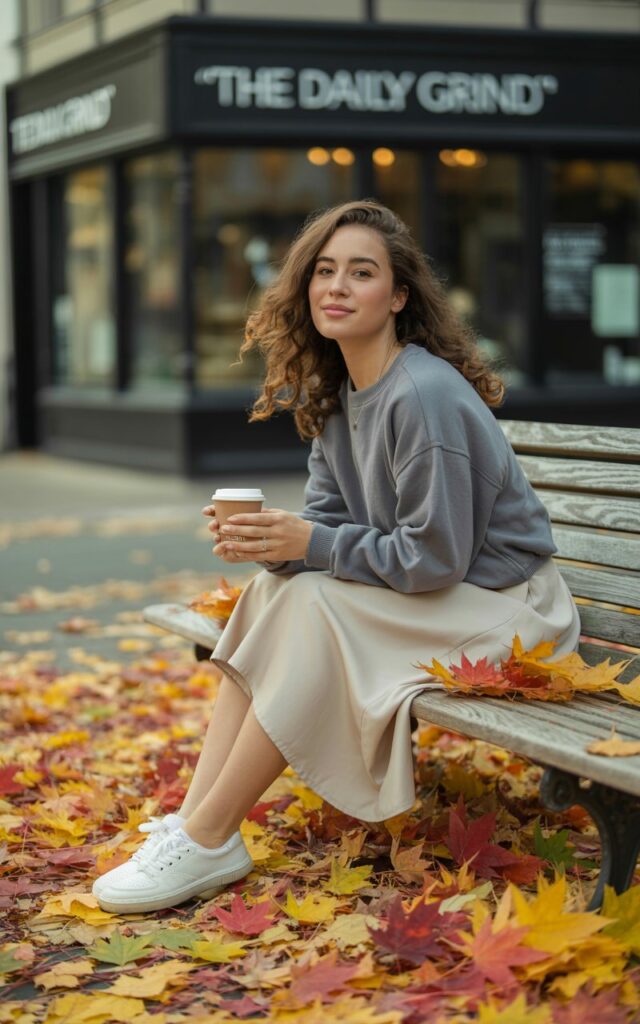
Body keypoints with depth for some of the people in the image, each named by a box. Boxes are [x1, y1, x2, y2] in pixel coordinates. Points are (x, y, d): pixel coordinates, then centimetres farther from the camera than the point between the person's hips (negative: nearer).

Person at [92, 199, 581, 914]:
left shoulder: (426, 395, -23)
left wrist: (312, 544, -21)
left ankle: (209, 841, -21)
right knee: (270, 585, -9)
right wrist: (275, 541, -18)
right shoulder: (336, 395, 5)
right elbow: (329, 519, 4)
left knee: (314, 606, -26)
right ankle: (192, 822, -16)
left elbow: (435, 558, -24)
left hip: (499, 605, -9)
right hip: (415, 590, 9)